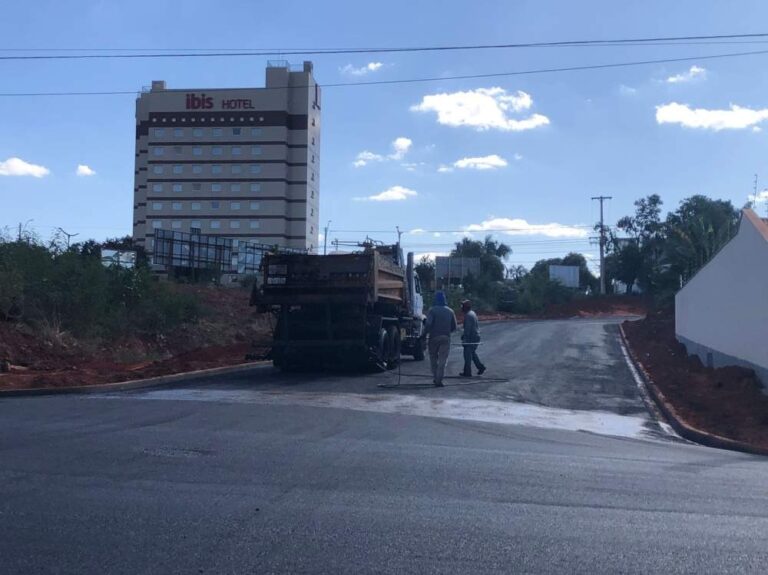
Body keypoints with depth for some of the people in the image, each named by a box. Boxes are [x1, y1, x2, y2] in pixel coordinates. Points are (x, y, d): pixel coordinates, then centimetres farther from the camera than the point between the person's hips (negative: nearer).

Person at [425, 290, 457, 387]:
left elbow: (428, 324, -17)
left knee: (433, 358, 14)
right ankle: (439, 380, -4)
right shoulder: (450, 311, 5)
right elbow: (454, 327, 9)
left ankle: (435, 378, 16)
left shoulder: (432, 310, -7)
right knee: (442, 360, 1)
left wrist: (425, 334, -5)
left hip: (434, 337, -2)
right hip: (446, 338, 2)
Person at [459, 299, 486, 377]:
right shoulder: (473, 313, 15)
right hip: (476, 336, 10)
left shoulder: (468, 315, -16)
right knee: (473, 353, 21)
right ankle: (481, 367, 17)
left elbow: (467, 328, -21)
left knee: (467, 355, -4)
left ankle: (467, 372, -1)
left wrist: (464, 337, -20)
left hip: (470, 338, -10)